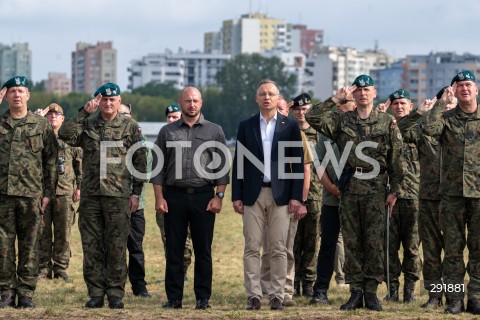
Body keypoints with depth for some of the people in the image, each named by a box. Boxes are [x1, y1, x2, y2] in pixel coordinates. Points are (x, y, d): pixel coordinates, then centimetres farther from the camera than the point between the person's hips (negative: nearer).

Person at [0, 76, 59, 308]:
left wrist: (48, 192, 0)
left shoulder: (42, 125, 7)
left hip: (31, 194, -1)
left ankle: (26, 293, 7)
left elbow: (51, 161, 7)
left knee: (29, 246, 2)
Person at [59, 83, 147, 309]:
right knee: (91, 246, 4)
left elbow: (140, 162, 4)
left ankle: (115, 294, 6)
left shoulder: (130, 127, 5)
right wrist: (84, 112, -9)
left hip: (118, 196, -2)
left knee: (117, 247, 0)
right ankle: (95, 293, 10)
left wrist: (136, 193, -1)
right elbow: (65, 134, -7)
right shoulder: (87, 126, 10)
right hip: (90, 195, 2)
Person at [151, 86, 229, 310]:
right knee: (174, 250, 3)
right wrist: (159, 198, -1)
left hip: (203, 196, -1)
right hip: (174, 196, 1)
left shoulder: (214, 131, 7)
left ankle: (203, 298, 8)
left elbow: (222, 167, 5)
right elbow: (158, 167, 7)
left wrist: (219, 196, -4)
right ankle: (174, 298, 8)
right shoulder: (167, 132, 8)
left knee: (203, 250, 3)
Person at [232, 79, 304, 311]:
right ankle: (254, 296, 3)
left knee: (278, 249, 0)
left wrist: (296, 196, -5)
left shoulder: (290, 126, 5)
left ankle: (277, 296, 4)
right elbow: (239, 162, 8)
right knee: (252, 248, 0)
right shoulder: (246, 126, 9)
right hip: (253, 194, 1)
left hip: (280, 194, -1)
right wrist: (236, 196, 1)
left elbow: (298, 163, 3)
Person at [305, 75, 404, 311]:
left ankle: (371, 292, 5)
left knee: (374, 242, -1)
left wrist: (394, 190, -2)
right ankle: (356, 292, 10)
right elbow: (312, 118, -4)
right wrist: (335, 99, -4)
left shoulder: (387, 122, 4)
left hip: (375, 190, -2)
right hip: (349, 189, 2)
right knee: (352, 242, 4)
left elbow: (396, 159, 3)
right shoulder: (342, 121, 8)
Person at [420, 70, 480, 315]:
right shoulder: (447, 118, 6)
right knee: (453, 248, 3)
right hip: (452, 193, 0)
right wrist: (441, 102, -7)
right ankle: (454, 298, 7)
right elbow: (429, 128, -16)